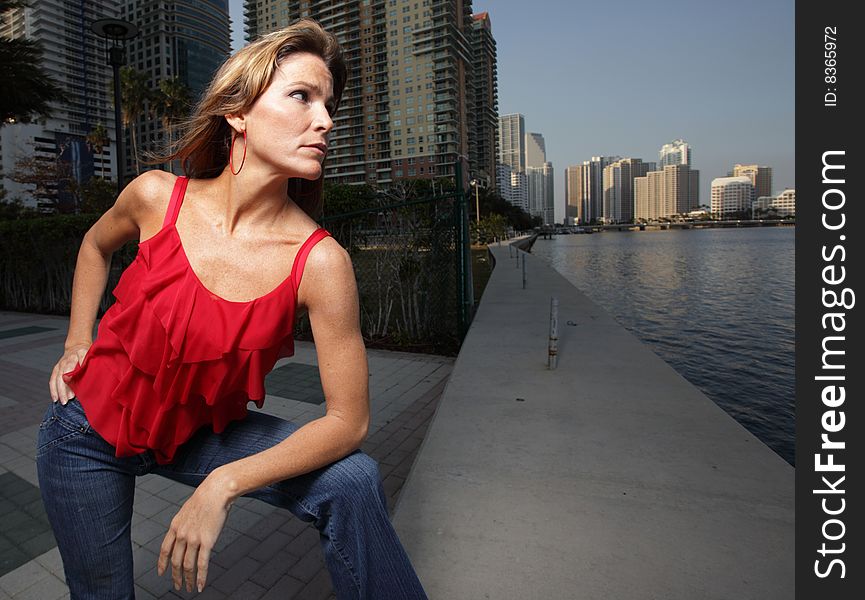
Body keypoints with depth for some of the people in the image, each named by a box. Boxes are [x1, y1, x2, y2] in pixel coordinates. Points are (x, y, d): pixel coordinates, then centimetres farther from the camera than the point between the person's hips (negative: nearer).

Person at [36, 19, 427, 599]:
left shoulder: (320, 262, -27)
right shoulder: (157, 196, -19)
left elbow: (348, 421, -23)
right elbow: (97, 245, 8)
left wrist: (222, 486, -23)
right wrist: (77, 345, 4)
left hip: (200, 432, -1)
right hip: (90, 424, 2)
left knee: (352, 480, -21)